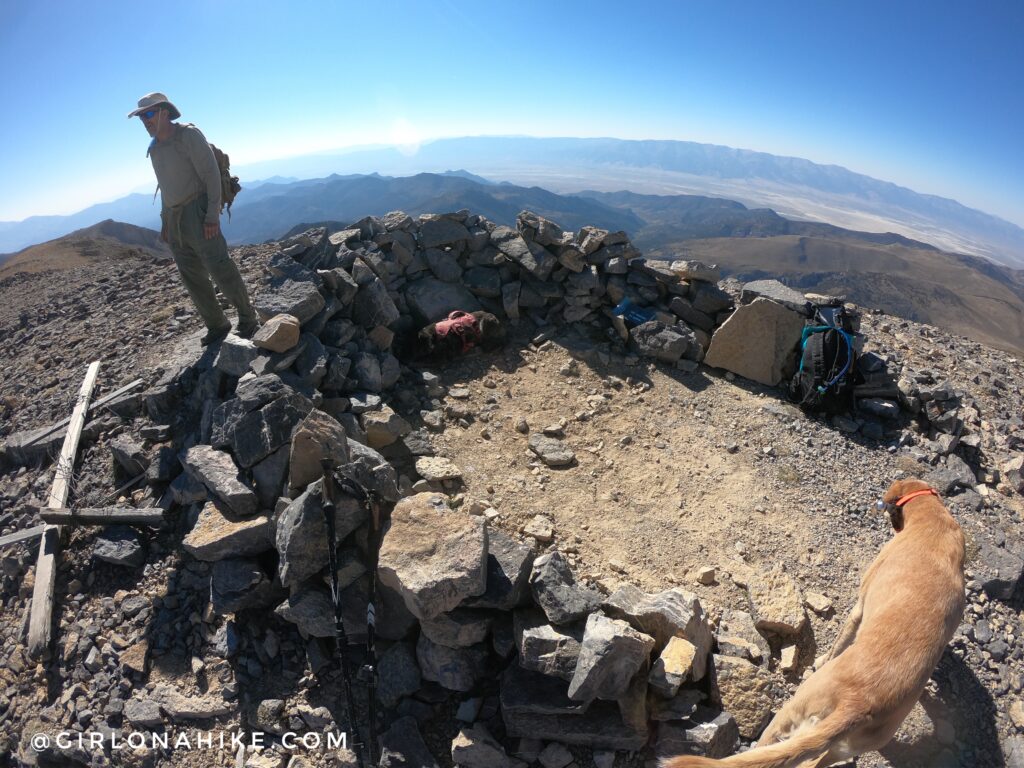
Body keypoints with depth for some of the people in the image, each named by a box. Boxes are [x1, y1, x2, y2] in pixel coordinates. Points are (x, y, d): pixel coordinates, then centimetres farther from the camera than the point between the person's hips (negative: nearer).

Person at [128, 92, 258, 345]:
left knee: (220, 269, -13)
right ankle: (217, 326, 12)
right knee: (193, 277, 5)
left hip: (198, 214, -8)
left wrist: (213, 214, -20)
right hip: (175, 220, 8)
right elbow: (166, 186, 22)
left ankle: (247, 321, -1)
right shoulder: (155, 148, 15)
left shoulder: (189, 135, -6)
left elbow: (211, 173, -12)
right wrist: (165, 221, 19)